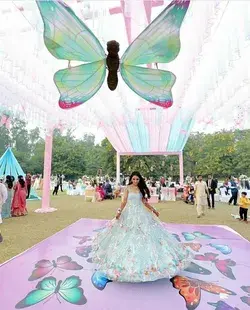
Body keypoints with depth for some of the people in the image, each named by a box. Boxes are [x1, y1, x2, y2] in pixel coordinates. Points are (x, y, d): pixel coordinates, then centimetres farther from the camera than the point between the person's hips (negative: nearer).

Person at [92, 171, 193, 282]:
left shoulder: (142, 189, 5)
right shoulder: (128, 188, -4)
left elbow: (145, 202, 11)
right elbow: (124, 201, -5)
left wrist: (153, 210, 12)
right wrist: (119, 211, -16)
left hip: (141, 213, 3)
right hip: (130, 213, -3)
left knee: (144, 233, 5)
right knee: (129, 236, 2)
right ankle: (129, 260, 20)